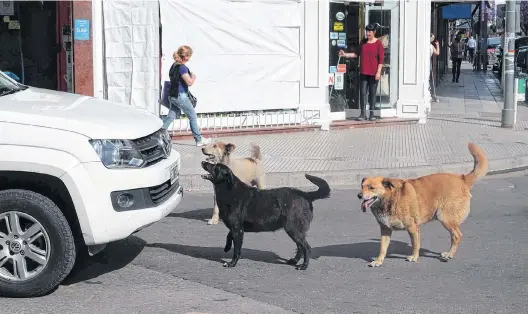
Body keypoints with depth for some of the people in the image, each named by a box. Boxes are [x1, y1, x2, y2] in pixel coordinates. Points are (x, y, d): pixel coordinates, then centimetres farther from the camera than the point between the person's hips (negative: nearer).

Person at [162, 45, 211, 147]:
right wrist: (193, 77, -1)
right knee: (193, 117, 6)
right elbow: (190, 82, -22)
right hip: (180, 96, -8)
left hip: (172, 96, 8)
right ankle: (199, 140, 14)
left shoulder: (174, 66, 8)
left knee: (171, 116, 13)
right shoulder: (182, 67, -19)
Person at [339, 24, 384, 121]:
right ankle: (363, 113, 5)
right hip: (363, 72, 4)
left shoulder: (378, 43, -4)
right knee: (363, 93, 1)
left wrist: (378, 72, -12)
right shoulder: (363, 42, 11)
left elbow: (381, 59, -6)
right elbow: (357, 54, 19)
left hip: (373, 73, -4)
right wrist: (345, 54, 9)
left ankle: (372, 114, 8)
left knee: (372, 93, 1)